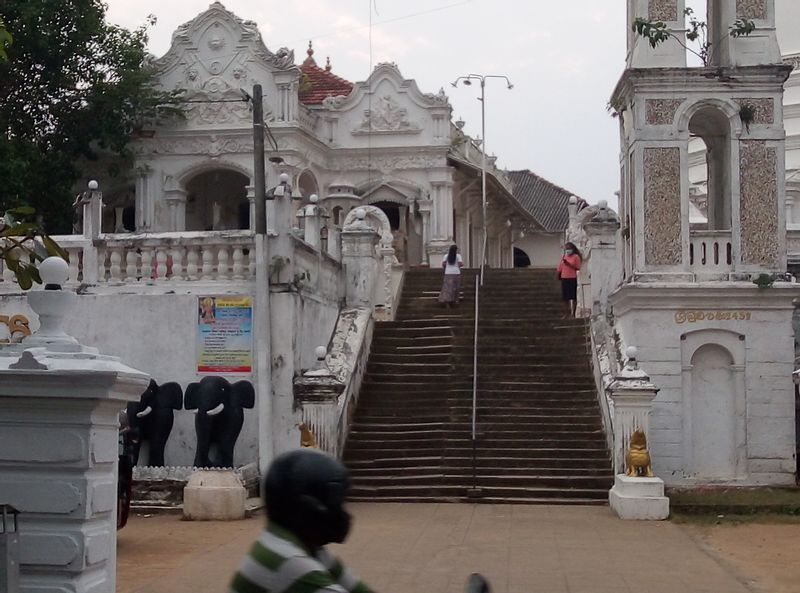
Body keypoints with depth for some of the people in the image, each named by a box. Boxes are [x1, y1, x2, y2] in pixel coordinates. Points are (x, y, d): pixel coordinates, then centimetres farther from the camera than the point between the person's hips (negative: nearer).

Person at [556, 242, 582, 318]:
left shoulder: (576, 257, -2)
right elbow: (560, 267, 13)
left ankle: (573, 313, 3)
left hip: (572, 278, -5)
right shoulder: (564, 257, 12)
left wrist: (568, 264, -17)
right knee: (565, 298, 8)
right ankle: (566, 313, 14)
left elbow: (578, 268, -9)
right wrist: (557, 275, 1)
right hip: (564, 278, 5)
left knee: (573, 297, -1)